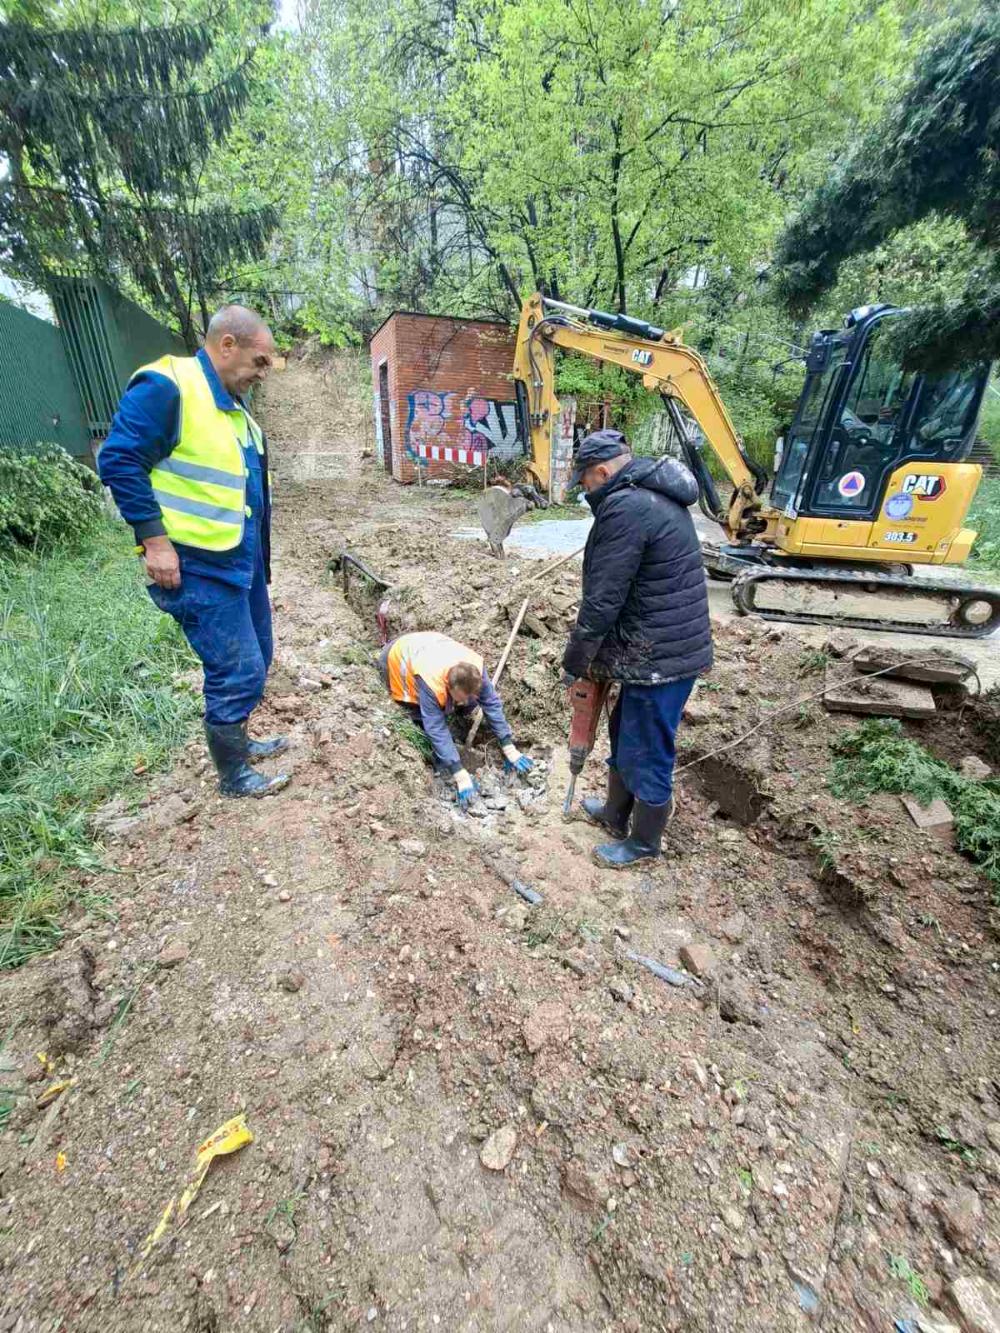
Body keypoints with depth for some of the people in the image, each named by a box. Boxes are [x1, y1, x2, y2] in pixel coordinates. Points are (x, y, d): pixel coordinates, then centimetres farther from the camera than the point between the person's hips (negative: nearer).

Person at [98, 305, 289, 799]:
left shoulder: (234, 406, 16)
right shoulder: (166, 386, -12)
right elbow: (118, 461, -17)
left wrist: (259, 557, 20)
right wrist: (156, 540, -21)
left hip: (242, 562, 9)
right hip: (197, 568, -9)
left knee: (254, 661, 17)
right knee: (238, 671, -4)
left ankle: (235, 740, 38)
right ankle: (234, 777, 16)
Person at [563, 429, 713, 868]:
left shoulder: (625, 508, -19)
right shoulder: (653, 495, 14)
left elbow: (602, 600, -20)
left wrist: (574, 661, -7)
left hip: (660, 658, -10)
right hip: (669, 646, 10)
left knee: (647, 753, 7)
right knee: (623, 732, 24)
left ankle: (643, 843, 30)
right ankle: (615, 814, 44)